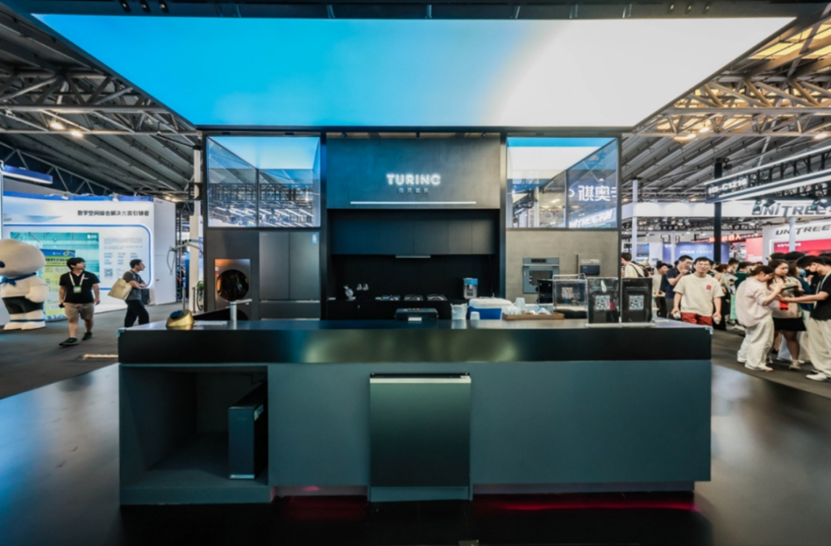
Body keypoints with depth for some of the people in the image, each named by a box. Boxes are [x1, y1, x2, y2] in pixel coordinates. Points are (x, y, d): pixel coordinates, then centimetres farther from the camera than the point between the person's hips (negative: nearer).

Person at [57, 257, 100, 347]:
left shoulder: (90, 276, -1)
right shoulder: (65, 276, 3)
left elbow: (95, 287, 0)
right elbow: (62, 288, 10)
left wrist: (97, 297, -5)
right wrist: (61, 299, 7)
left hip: (87, 302, 0)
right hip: (70, 302, 0)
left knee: (88, 319, 12)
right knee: (72, 320, -5)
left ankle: (88, 332, 32)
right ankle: (73, 338, -9)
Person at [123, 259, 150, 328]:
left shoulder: (137, 275, 17)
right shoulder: (129, 274, -12)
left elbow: (145, 285, 12)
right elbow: (134, 284, -24)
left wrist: (138, 285, -9)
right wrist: (140, 285, -2)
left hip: (137, 298, 10)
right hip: (132, 299, -10)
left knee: (130, 317, 13)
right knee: (144, 315, -12)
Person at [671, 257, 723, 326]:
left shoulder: (713, 281, 11)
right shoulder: (685, 279, 6)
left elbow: (717, 297, 8)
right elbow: (678, 293, 5)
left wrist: (718, 311, -5)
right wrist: (676, 307, -7)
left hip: (706, 313, 3)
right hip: (688, 311, -3)